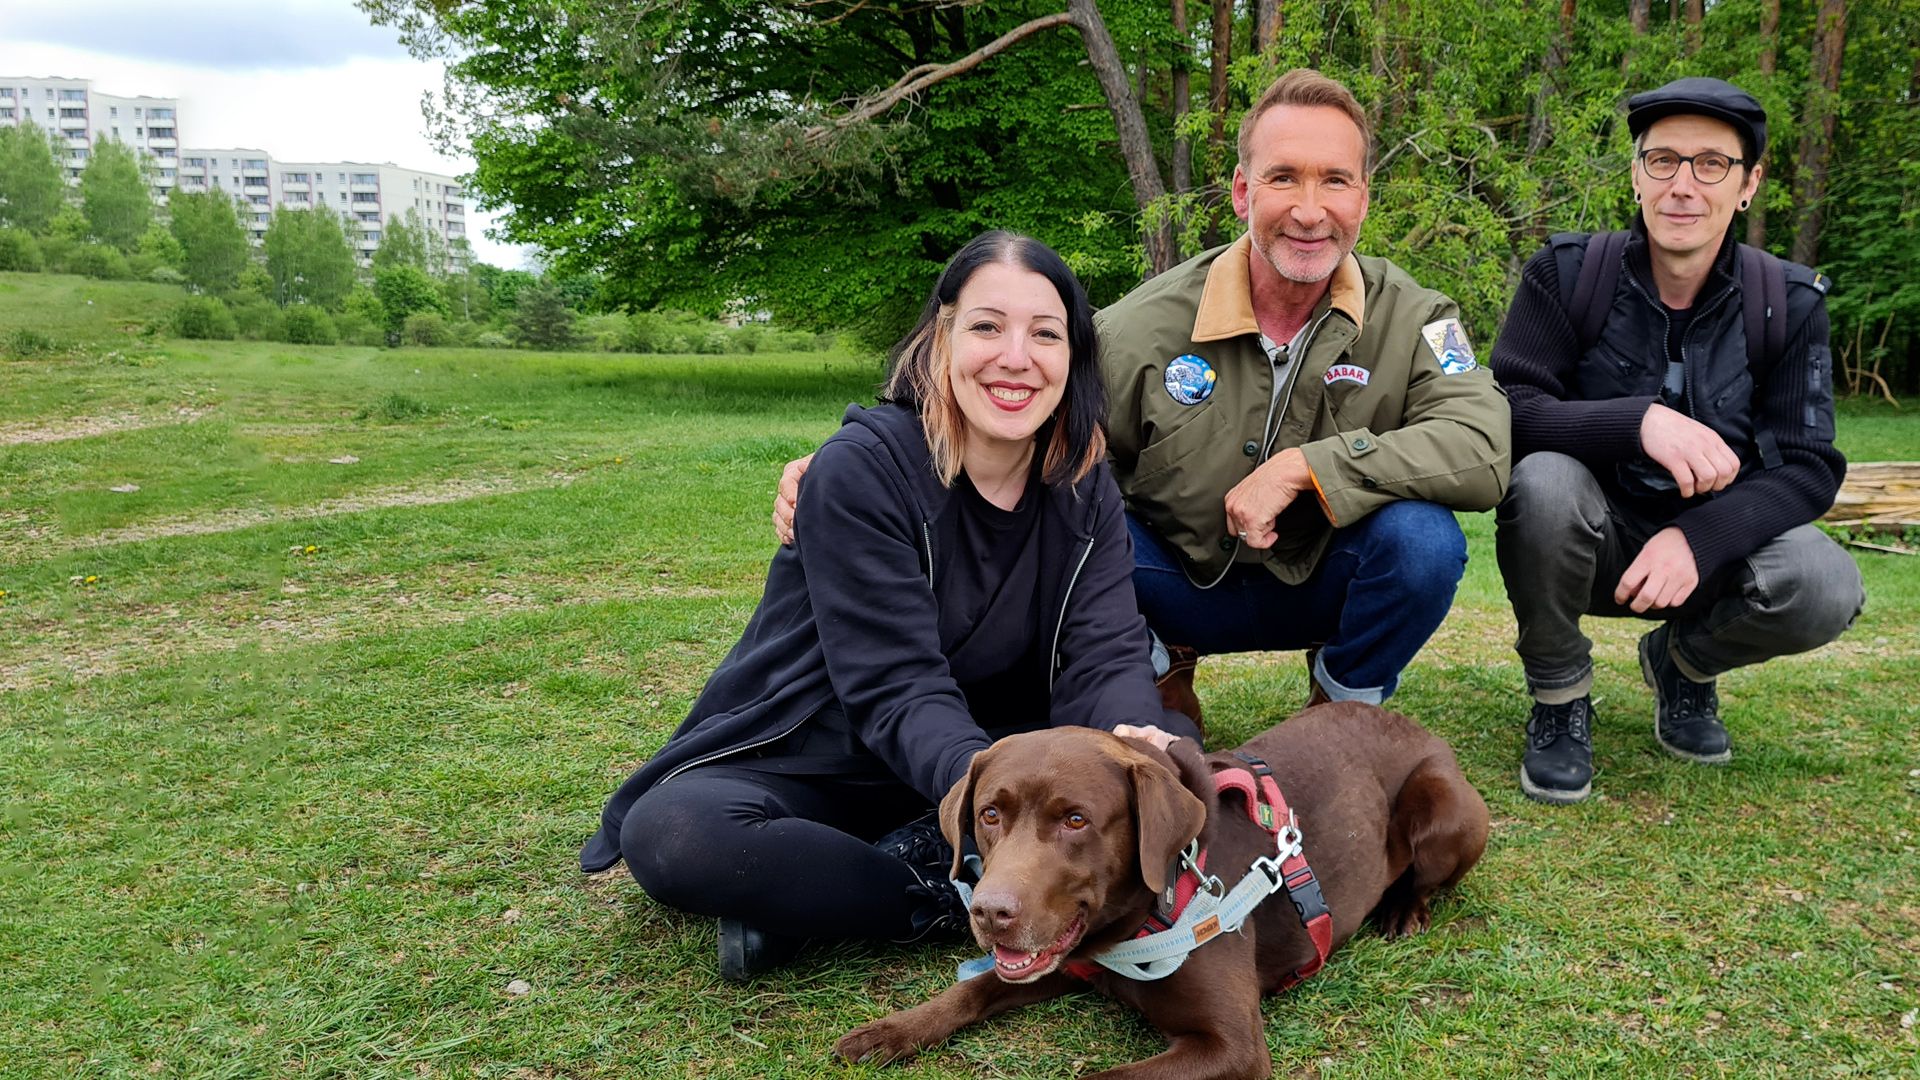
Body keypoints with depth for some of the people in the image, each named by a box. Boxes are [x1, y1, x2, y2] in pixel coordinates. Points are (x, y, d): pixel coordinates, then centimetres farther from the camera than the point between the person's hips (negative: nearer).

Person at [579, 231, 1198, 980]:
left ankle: (915, 859, -20)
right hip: (807, 766, -4)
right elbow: (895, 689, -26)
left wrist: (1139, 742, -39)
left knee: (1170, 750, -18)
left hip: (984, 750, 5)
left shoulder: (1083, 489, -3)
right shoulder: (862, 468, -20)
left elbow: (1105, 653, -14)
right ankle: (948, 899, -21)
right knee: (673, 839, -34)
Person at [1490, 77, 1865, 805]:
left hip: (1712, 545, 2)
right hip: (1592, 542, -2)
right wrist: (1639, 420, -38)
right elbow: (1505, 412, -21)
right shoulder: (1567, 273, -11)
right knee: (1544, 481, -34)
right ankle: (1559, 697, -8)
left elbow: (1810, 467, -10)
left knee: (1825, 588, -28)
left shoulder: (1789, 302, -6)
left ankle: (1683, 662, 9)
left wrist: (1699, 539, -29)